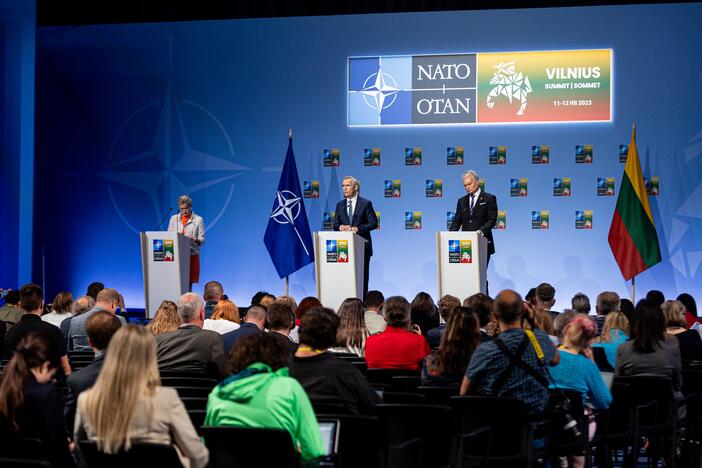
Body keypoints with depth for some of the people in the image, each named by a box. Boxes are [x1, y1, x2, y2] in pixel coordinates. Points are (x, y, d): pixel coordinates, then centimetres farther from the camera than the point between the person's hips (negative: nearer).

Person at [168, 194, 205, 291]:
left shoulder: (198, 220, 4)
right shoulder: (174, 218, 14)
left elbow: (202, 239, 1)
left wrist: (193, 240, -20)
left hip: (191, 255, -2)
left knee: (188, 282, -3)